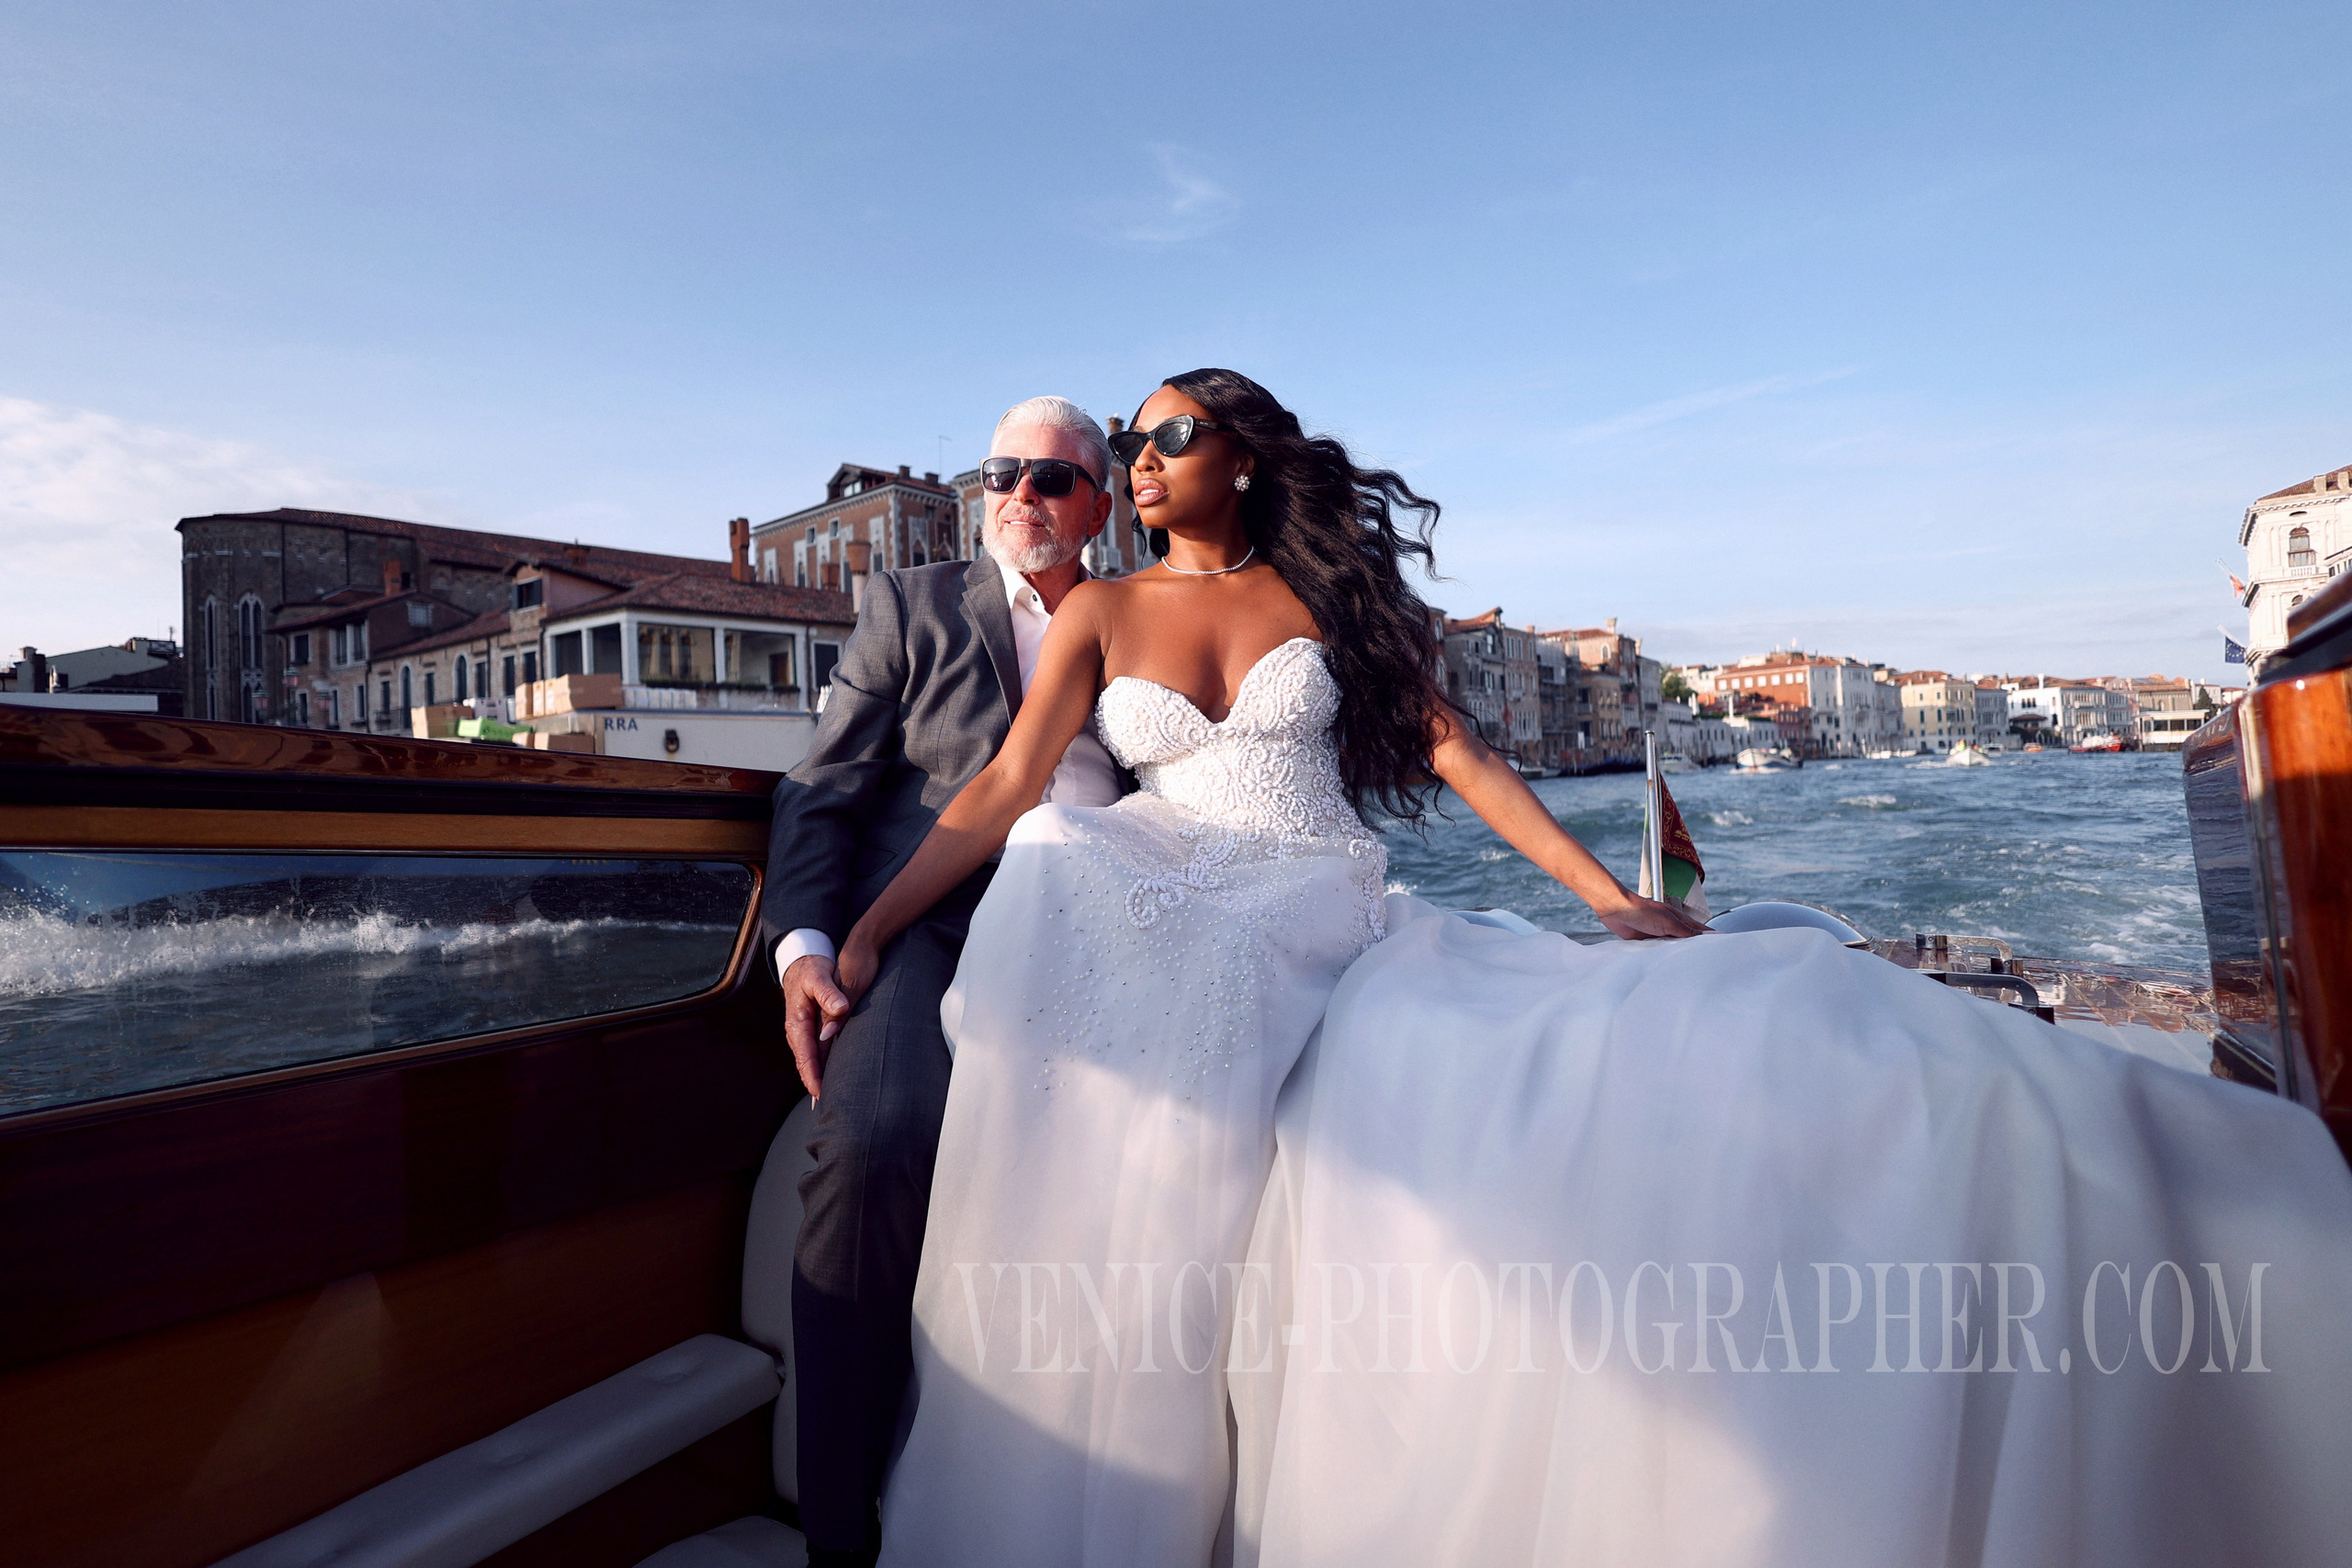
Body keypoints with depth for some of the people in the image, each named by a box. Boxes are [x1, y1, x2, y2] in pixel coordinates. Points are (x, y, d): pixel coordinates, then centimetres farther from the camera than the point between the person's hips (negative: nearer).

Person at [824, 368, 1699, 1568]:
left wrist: (1611, 895, 0)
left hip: (1300, 910, -1)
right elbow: (1006, 786, 3)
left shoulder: (1324, 587, 12)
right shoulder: (1101, 612, 13)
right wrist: (864, 933, -7)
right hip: (1148, 895, 1)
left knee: (1171, 1124, -31)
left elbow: (1454, 751, 7)